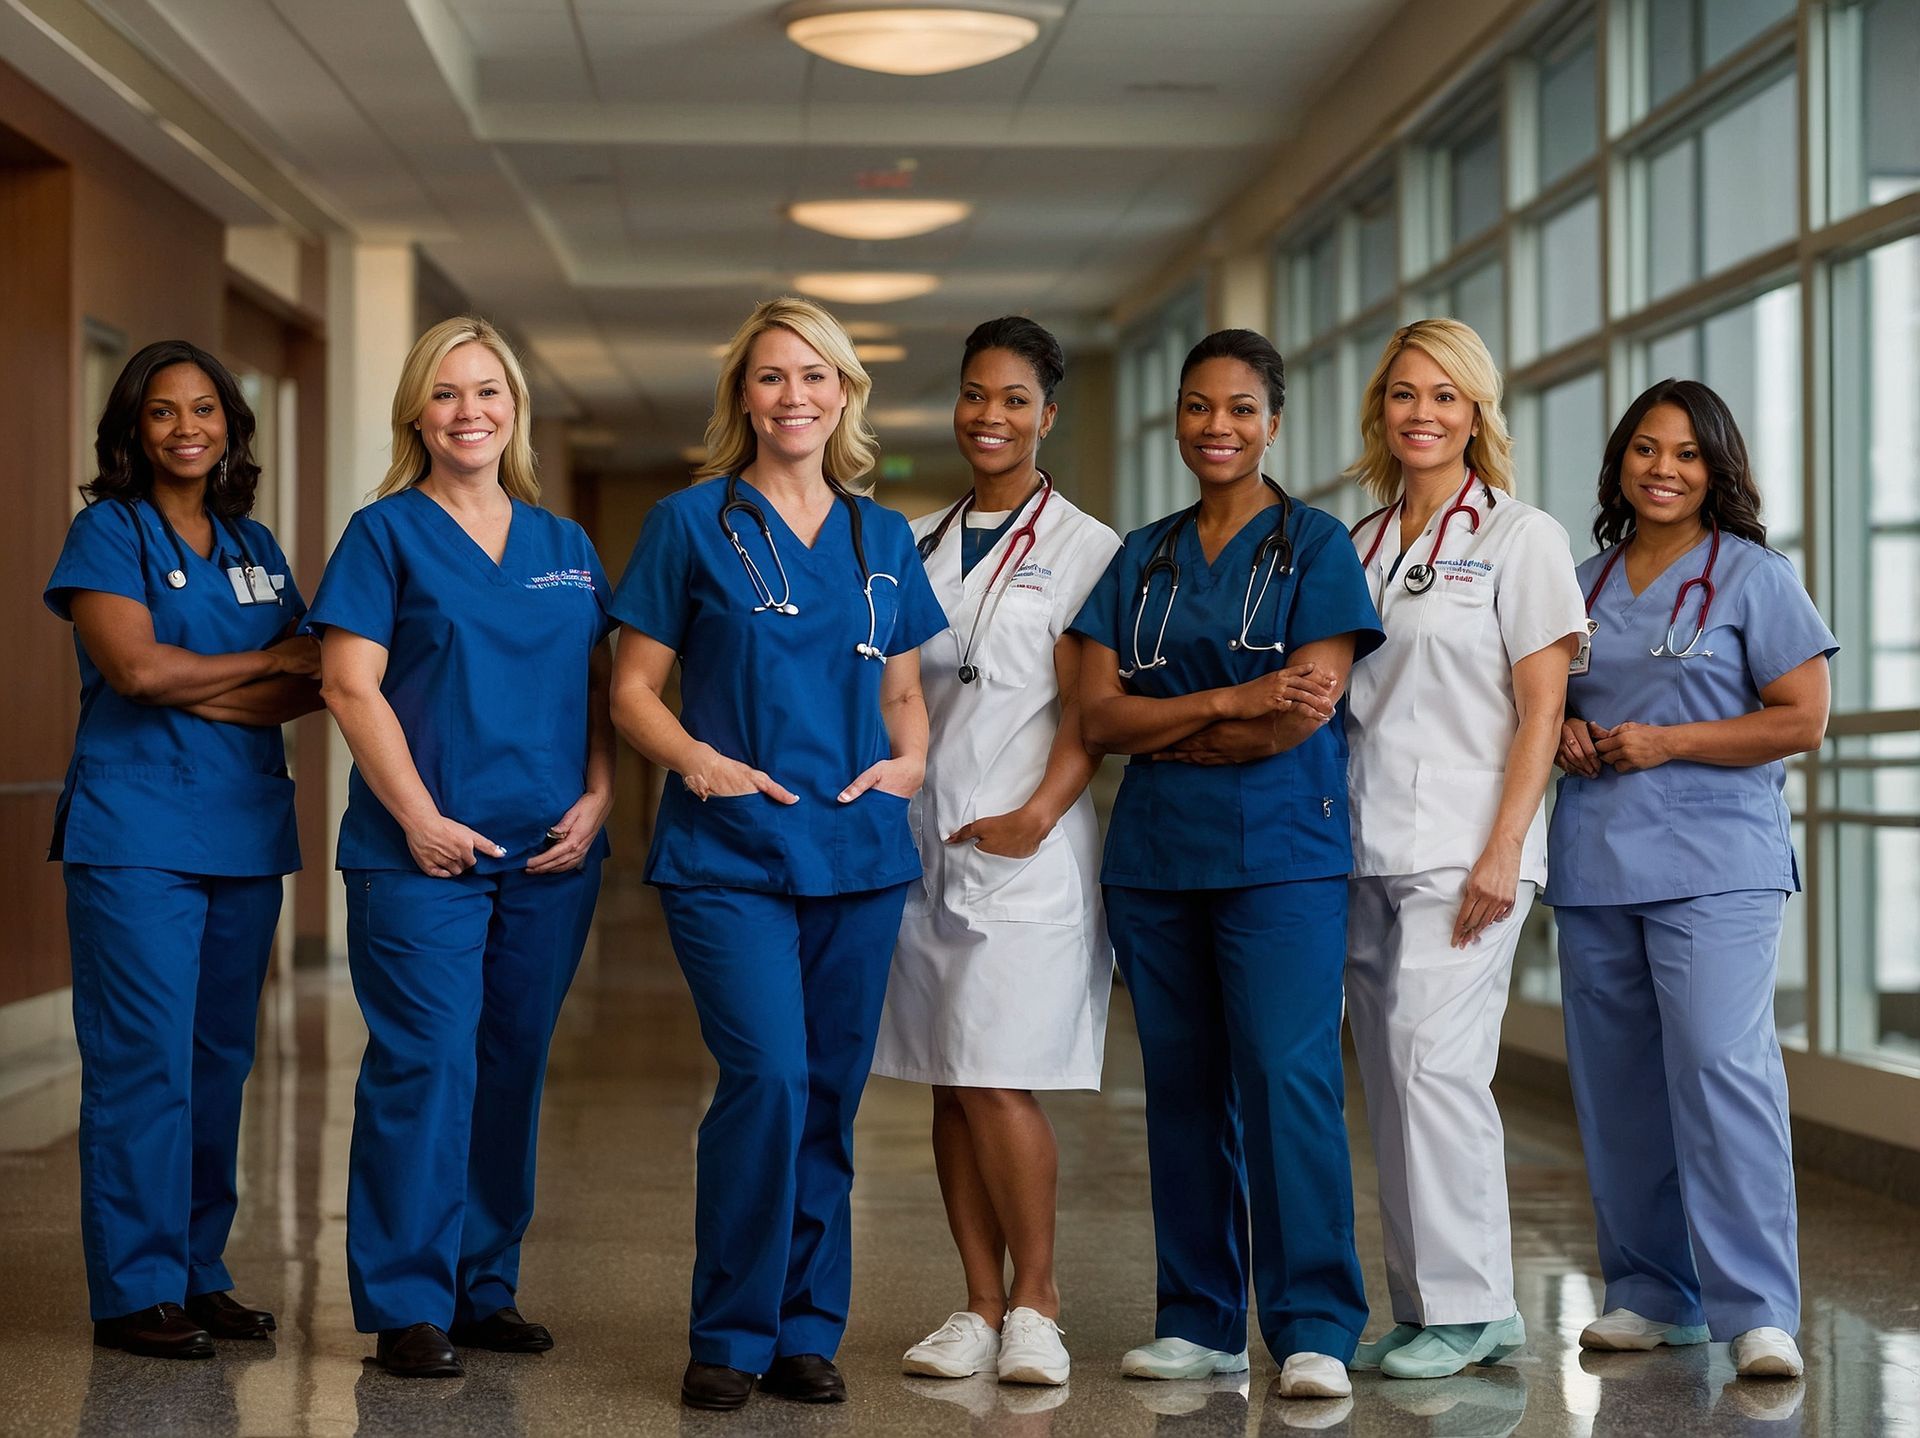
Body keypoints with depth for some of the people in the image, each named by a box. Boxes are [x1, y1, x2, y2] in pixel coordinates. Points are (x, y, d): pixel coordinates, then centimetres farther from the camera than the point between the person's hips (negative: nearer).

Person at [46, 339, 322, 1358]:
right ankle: (135, 1292, -2)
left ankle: (200, 1273, 15)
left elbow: (310, 689, 5)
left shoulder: (255, 547, 16)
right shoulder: (109, 531, 0)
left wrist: (195, 691, -11)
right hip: (136, 833, -6)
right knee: (143, 1059, -7)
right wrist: (271, 663, -4)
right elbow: (135, 667, -14)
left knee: (220, 1058, 8)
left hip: (246, 830, 6)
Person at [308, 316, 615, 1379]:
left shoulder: (566, 547, 15)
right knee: (427, 1065, -8)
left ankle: (486, 1288, 19)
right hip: (423, 849, -5)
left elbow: (601, 686, 15)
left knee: (513, 1067, 9)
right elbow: (350, 685, -7)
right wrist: (419, 815, -13)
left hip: (549, 853, 5)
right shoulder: (386, 533, 1)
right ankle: (409, 1305, 0)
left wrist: (597, 796, -1)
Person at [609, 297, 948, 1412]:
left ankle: (807, 1331, 16)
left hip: (858, 851, 4)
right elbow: (635, 690, 2)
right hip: (729, 849, -4)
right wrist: (700, 761, -16)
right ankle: (730, 1336, -2)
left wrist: (910, 759, -2)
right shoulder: (692, 523, 3)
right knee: (768, 1076, -16)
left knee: (832, 1092, 5)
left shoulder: (883, 539, 13)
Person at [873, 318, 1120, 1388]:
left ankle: (1035, 1302, 3)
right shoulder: (917, 547, 15)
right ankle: (982, 1308, 12)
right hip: (926, 836, 5)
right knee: (948, 1084, 5)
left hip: (1029, 845, -5)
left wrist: (1039, 813, -17)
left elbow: (1090, 708, -6)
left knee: (998, 1078, -11)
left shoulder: (1085, 548, 0)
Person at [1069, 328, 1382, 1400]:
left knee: (1288, 1080, -11)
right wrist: (1231, 702, -11)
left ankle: (1314, 1328, -8)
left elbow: (1307, 713, -10)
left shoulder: (1315, 545, 1)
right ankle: (1200, 1322, 15)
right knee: (1184, 1088, 7)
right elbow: (1100, 713, 3)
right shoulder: (1141, 559, 14)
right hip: (1153, 858, 5)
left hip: (1281, 855, -5)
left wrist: (1169, 736, -3)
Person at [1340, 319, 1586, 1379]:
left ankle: (1466, 1307, -4)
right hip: (1364, 853, 6)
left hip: (1462, 851, -6)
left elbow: (1540, 709, -6)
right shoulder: (1358, 547, 15)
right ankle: (1421, 1309, 12)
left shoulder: (1519, 536, 0)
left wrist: (1504, 851, -14)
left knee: (1432, 1060, -13)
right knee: (1391, 1077, 5)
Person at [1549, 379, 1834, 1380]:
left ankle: (1758, 1311, -13)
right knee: (1615, 1086, 6)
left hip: (1713, 865, -5)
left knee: (1721, 1069, -16)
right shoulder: (1583, 582, 16)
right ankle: (1651, 1295, 17)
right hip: (1593, 868, 5)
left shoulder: (1752, 574, 1)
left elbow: (1803, 720, -4)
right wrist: (1563, 732, 2)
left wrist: (1665, 743, -11)